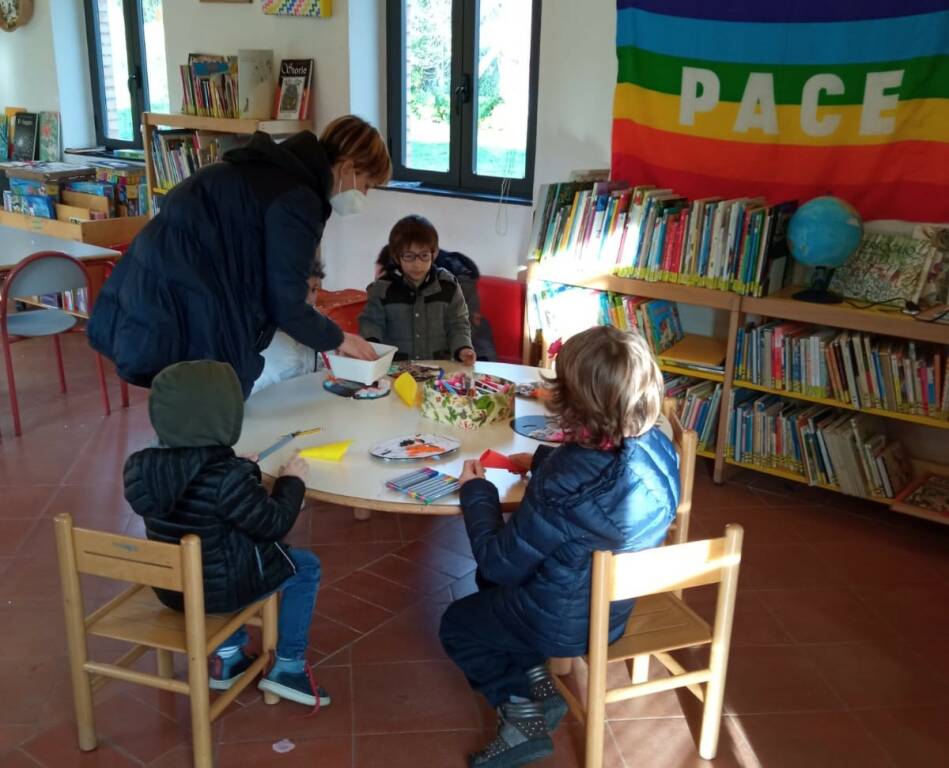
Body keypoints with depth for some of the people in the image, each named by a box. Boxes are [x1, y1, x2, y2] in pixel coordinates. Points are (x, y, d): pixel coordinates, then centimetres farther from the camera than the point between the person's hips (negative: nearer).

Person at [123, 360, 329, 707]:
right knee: (306, 565, 14)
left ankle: (228, 654, 35)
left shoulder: (144, 466, -9)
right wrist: (291, 480, -3)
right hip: (219, 589, -6)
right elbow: (274, 524, -19)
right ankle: (288, 667, 20)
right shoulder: (225, 477, -30)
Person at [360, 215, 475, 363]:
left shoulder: (448, 286, 2)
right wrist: (370, 343, -15)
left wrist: (463, 348, -10)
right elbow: (371, 322, 7)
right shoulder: (382, 288, 0)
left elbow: (457, 324, 8)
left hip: (439, 366, 1)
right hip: (395, 367, 0)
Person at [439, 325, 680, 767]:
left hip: (565, 623, -7)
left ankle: (524, 712, 12)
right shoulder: (656, 446, -16)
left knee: (456, 624, 21)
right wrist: (541, 460, 9)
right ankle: (533, 681, 19)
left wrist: (475, 490, -9)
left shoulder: (559, 490, -37)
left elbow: (499, 561, -21)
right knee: (491, 580, 29)